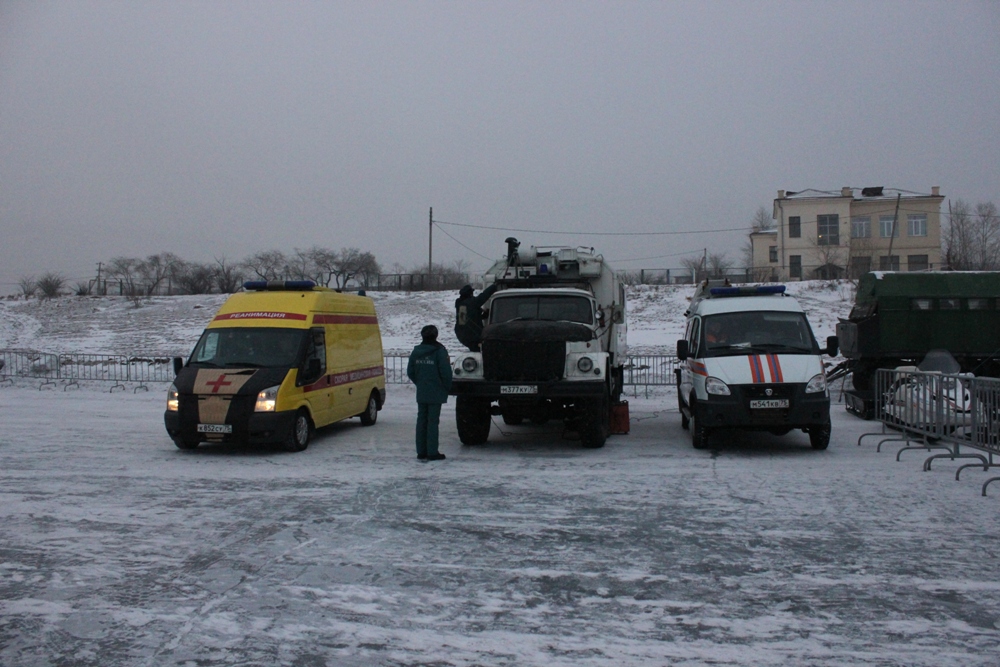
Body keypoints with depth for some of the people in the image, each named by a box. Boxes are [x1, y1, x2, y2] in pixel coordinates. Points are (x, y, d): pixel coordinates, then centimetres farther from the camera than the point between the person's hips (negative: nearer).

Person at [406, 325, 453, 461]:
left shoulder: (416, 351, 5)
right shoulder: (439, 351, -12)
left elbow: (410, 372, 9)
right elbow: (446, 372, -14)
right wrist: (447, 387, 1)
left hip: (421, 393, 5)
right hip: (436, 393, -5)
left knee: (421, 420, 10)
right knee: (433, 421, -2)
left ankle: (421, 452, 13)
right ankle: (432, 453, -2)